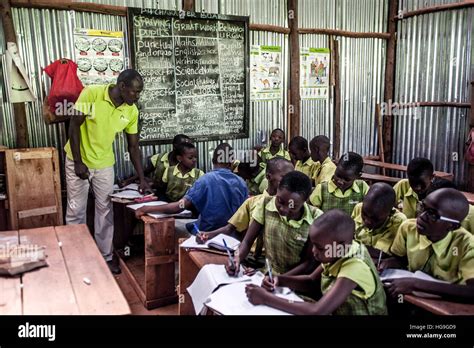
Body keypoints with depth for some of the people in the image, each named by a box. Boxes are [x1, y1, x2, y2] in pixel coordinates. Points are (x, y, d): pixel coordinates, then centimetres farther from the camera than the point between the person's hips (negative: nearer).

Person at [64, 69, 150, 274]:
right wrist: (78, 162, -17)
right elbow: (74, 126, -16)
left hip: (104, 164, 3)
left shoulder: (132, 111, -9)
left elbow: (133, 146, -3)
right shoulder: (91, 94, -21)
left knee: (105, 210, 8)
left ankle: (106, 256, 21)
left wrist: (142, 178, -6)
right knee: (76, 210, 6)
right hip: (78, 160, -3)